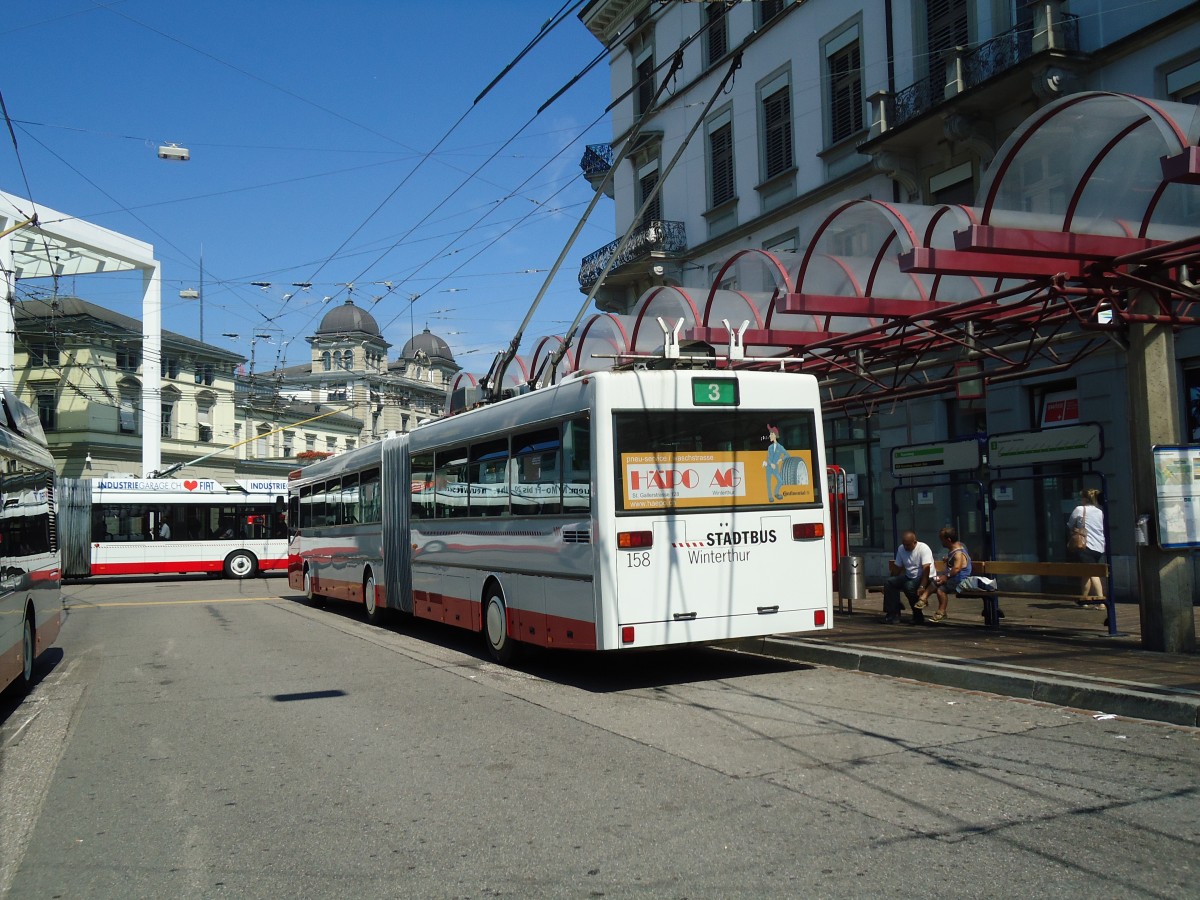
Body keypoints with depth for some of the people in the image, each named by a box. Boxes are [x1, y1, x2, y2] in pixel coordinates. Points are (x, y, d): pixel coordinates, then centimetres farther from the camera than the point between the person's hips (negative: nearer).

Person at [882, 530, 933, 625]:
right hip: (909, 577, 7)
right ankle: (893, 614, -14)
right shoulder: (901, 549, 4)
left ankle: (918, 617, -18)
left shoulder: (923, 548, -17)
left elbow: (926, 569, -26)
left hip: (925, 578, -7)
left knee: (909, 586, -35)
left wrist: (922, 587, -36)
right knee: (889, 582, -13)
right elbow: (897, 567, 11)